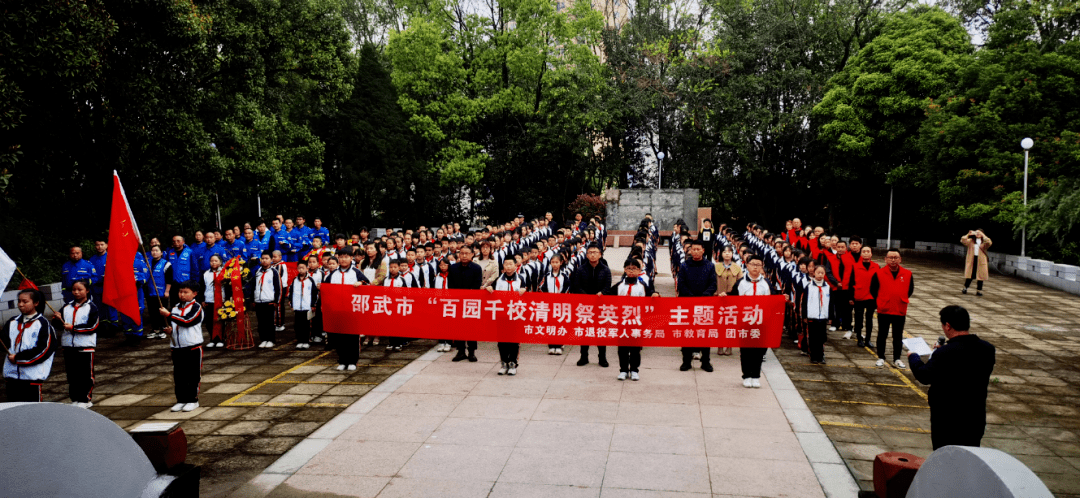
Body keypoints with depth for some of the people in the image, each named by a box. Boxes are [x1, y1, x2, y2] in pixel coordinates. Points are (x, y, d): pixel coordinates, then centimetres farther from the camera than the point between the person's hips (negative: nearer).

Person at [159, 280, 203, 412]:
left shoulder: (196, 308, -8)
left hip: (193, 348, -6)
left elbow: (187, 321, -23)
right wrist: (169, 329, -1)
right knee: (178, 376, 9)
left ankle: (193, 400, 12)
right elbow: (171, 324, 22)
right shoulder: (176, 307, 12)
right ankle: (181, 400, 18)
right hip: (177, 348, 6)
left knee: (193, 375, 2)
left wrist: (168, 315, -23)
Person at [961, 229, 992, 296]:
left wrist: (983, 235, -16)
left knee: (980, 275, 1)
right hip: (971, 260, 1)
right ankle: (965, 288, 15)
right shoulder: (971, 240, 9)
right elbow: (963, 240, -4)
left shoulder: (984, 242, 3)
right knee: (969, 275, 6)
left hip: (981, 260, -1)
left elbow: (989, 242, -18)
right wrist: (968, 234, -10)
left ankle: (979, 290, 8)